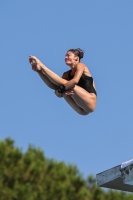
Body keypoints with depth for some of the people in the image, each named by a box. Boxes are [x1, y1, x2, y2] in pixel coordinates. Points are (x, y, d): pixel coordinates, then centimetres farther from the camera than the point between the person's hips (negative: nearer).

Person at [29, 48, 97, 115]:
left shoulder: (80, 65, 0)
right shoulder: (67, 74, 16)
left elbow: (75, 81, -21)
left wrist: (61, 88, -22)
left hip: (90, 102, -7)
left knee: (65, 84, -18)